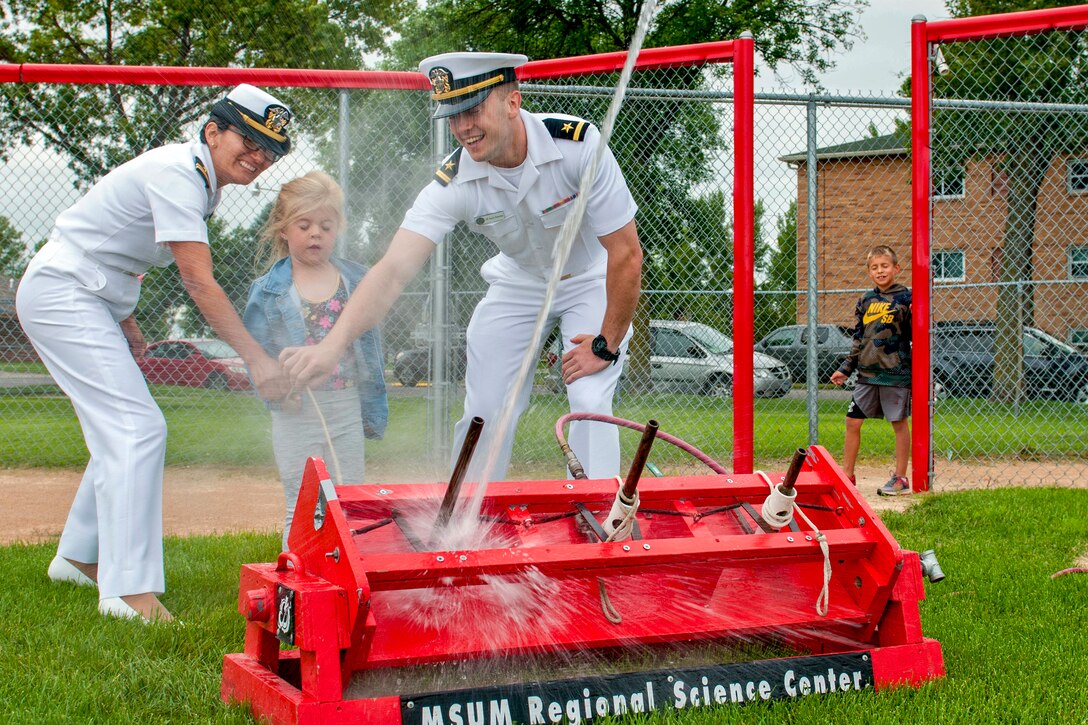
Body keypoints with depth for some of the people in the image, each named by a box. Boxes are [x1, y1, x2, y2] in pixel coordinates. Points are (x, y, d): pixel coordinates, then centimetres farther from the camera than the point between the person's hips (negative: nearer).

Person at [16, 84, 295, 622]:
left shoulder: (203, 181, 9)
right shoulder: (177, 173, -21)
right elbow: (198, 280, -29)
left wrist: (124, 320, 17)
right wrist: (255, 359, -33)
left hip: (95, 302, 10)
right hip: (61, 292, -10)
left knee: (121, 429, 15)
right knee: (137, 428, -18)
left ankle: (79, 557, 28)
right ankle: (130, 589, -20)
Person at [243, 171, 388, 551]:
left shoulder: (355, 280, 6)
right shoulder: (269, 290, -3)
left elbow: (370, 344, 9)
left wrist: (373, 411, 8)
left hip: (348, 408, 3)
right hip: (297, 411, -3)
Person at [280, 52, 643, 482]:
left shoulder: (579, 143, -33)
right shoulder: (454, 182, -26)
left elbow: (626, 254, -26)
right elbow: (394, 270, -35)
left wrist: (607, 345, -22)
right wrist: (332, 345, -50)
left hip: (592, 280, -2)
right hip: (517, 283, 3)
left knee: (589, 401, -18)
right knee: (484, 411, -1)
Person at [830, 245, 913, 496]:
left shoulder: (905, 298, -3)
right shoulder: (866, 301, 12)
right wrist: (845, 369, 14)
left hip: (896, 372, -5)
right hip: (867, 373, 5)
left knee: (899, 423, 4)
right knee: (852, 421, 4)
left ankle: (900, 478, 12)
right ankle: (847, 476, 13)